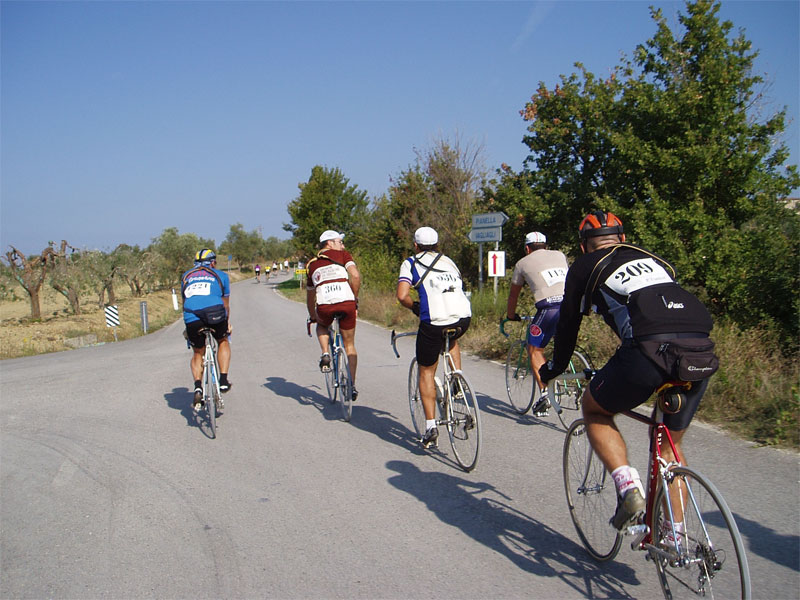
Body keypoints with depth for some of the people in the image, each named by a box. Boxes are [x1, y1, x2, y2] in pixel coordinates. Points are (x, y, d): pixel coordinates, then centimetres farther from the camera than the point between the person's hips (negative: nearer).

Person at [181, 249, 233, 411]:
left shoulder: (186, 276, 28)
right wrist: (228, 324, 44)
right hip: (215, 315, -1)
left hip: (192, 318, 2)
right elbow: (226, 304, 29)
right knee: (223, 342, 28)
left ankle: (198, 387, 1)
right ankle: (223, 381, 19)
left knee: (197, 353, 22)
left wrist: (188, 327, 44)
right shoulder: (221, 275, 22)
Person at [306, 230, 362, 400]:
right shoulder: (342, 255, 17)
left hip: (324, 306, 1)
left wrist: (312, 317, 46)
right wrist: (355, 298, 10)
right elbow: (356, 275, -2)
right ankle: (352, 385, 16)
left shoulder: (312, 264, 26)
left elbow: (310, 295, 34)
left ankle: (325, 355, 11)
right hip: (346, 303, -1)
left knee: (322, 326, 37)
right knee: (349, 345, 17)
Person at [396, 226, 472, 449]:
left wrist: (415, 306, 15)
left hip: (434, 322, -4)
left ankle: (431, 427, 7)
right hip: (464, 318, 4)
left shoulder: (411, 263, 10)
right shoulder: (448, 261, 24)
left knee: (426, 373, 13)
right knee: (451, 340, 40)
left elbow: (402, 296, -5)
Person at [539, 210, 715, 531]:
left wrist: (552, 369, 41)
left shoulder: (586, 266, 19)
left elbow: (568, 324, 24)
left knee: (594, 411, 22)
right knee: (669, 445, 23)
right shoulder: (653, 259, 33)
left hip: (649, 348, -5)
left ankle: (628, 485, 3)